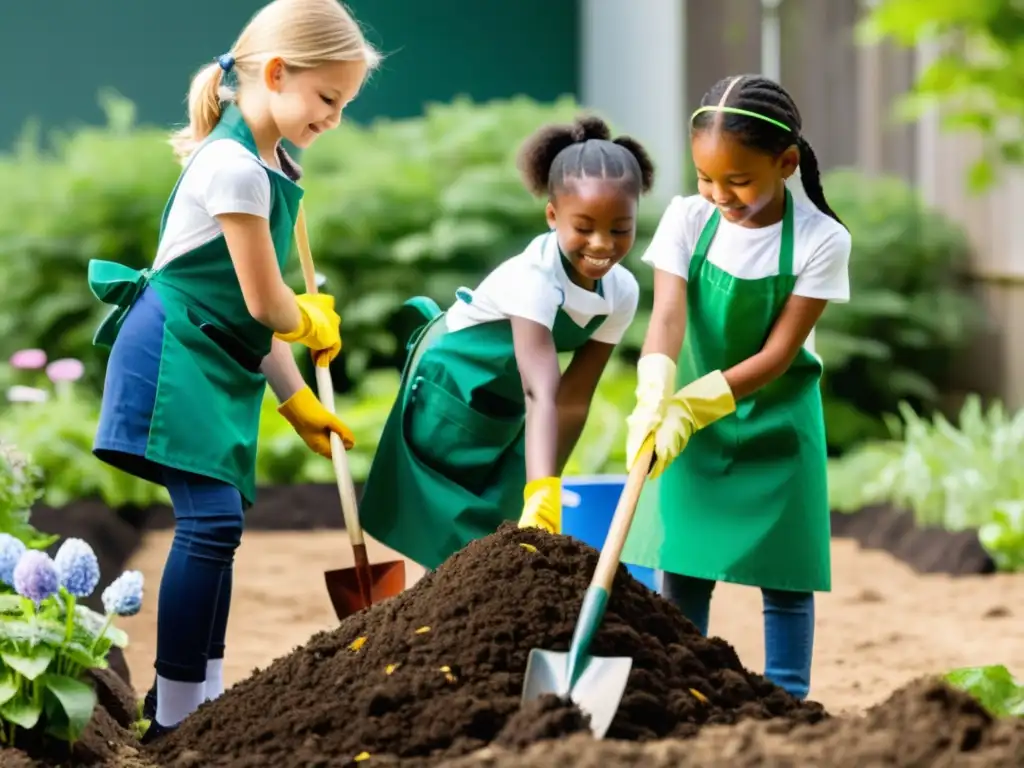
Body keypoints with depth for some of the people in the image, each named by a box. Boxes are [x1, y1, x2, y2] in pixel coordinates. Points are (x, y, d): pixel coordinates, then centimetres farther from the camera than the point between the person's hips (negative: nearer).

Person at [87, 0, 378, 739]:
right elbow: (265, 303, -15)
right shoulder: (235, 167, -19)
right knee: (211, 522, -15)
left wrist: (296, 397, 14)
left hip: (222, 364, 10)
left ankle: (206, 700, 19)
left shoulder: (268, 164, 11)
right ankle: (174, 719, -10)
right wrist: (314, 323, 6)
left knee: (216, 522, 12)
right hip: (176, 355, -10)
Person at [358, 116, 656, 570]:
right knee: (452, 547, -3)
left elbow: (572, 399, -9)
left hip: (507, 415, 7)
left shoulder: (621, 292, -13)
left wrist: (546, 490, -11)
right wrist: (542, 495, -56)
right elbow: (541, 393, -46)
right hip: (450, 395, -7)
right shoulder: (533, 277, -34)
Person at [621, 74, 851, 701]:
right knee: (681, 573, 3)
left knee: (783, 577, 1)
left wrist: (692, 406, -25)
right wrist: (654, 401, -36)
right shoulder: (688, 220, -8)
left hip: (776, 424, -2)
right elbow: (667, 318, -18)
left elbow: (779, 353, -16)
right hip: (692, 420, 2)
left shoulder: (822, 241, -16)